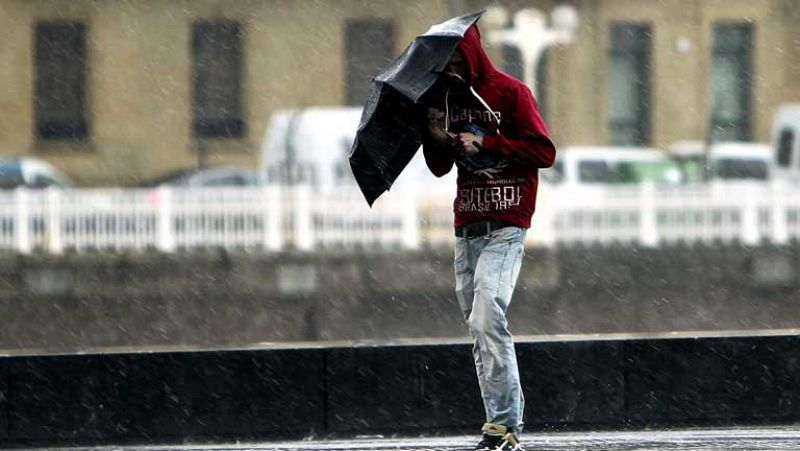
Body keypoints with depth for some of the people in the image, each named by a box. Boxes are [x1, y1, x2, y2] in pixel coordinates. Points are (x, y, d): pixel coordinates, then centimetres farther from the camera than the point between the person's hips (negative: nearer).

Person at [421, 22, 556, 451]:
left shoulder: (510, 93, -4)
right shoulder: (448, 98, 13)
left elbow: (544, 151, -9)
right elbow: (439, 168, 17)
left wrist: (485, 142, -14)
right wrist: (436, 138, -4)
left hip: (505, 227, -7)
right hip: (466, 229, 7)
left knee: (487, 320, -19)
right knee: (478, 327, 3)